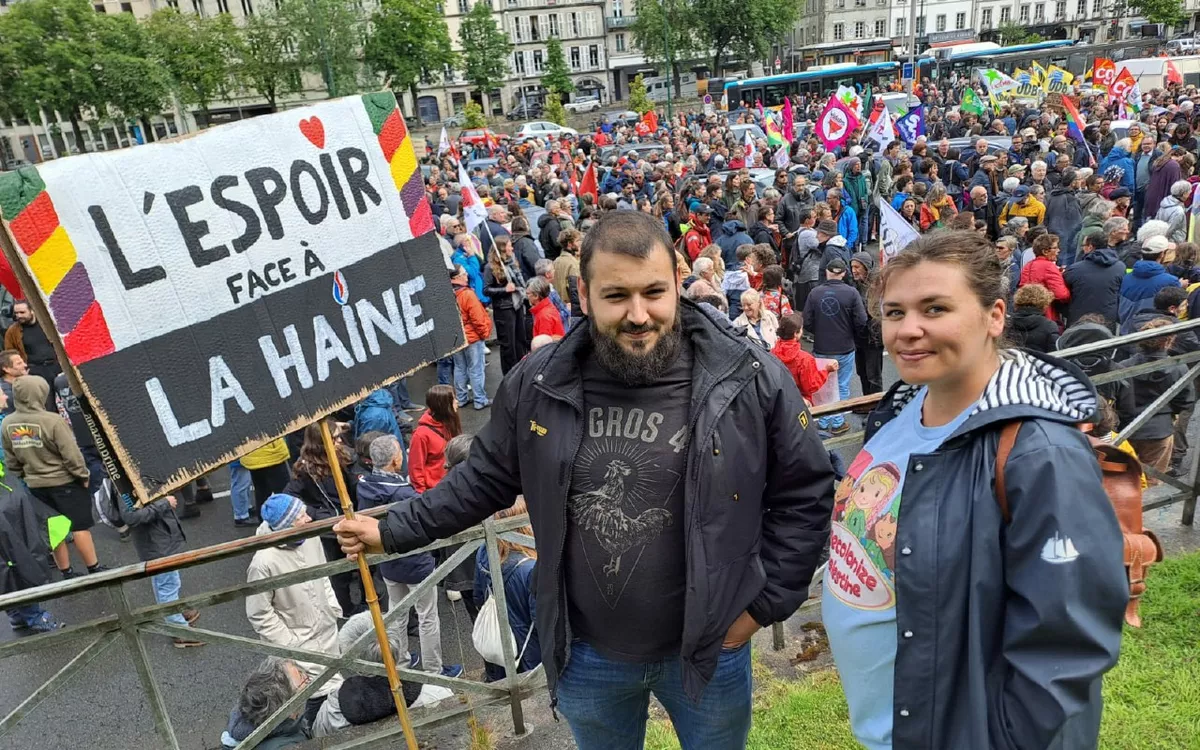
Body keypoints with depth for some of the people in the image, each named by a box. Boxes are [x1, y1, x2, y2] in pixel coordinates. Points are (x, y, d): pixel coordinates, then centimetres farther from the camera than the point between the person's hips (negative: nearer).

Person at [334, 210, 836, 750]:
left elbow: (806, 495, -7)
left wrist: (764, 602, -8)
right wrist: (394, 530, 6)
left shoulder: (753, 381, -17)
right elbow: (485, 478, 4)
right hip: (585, 652, 2)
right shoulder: (537, 383, -11)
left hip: (707, 649, -1)